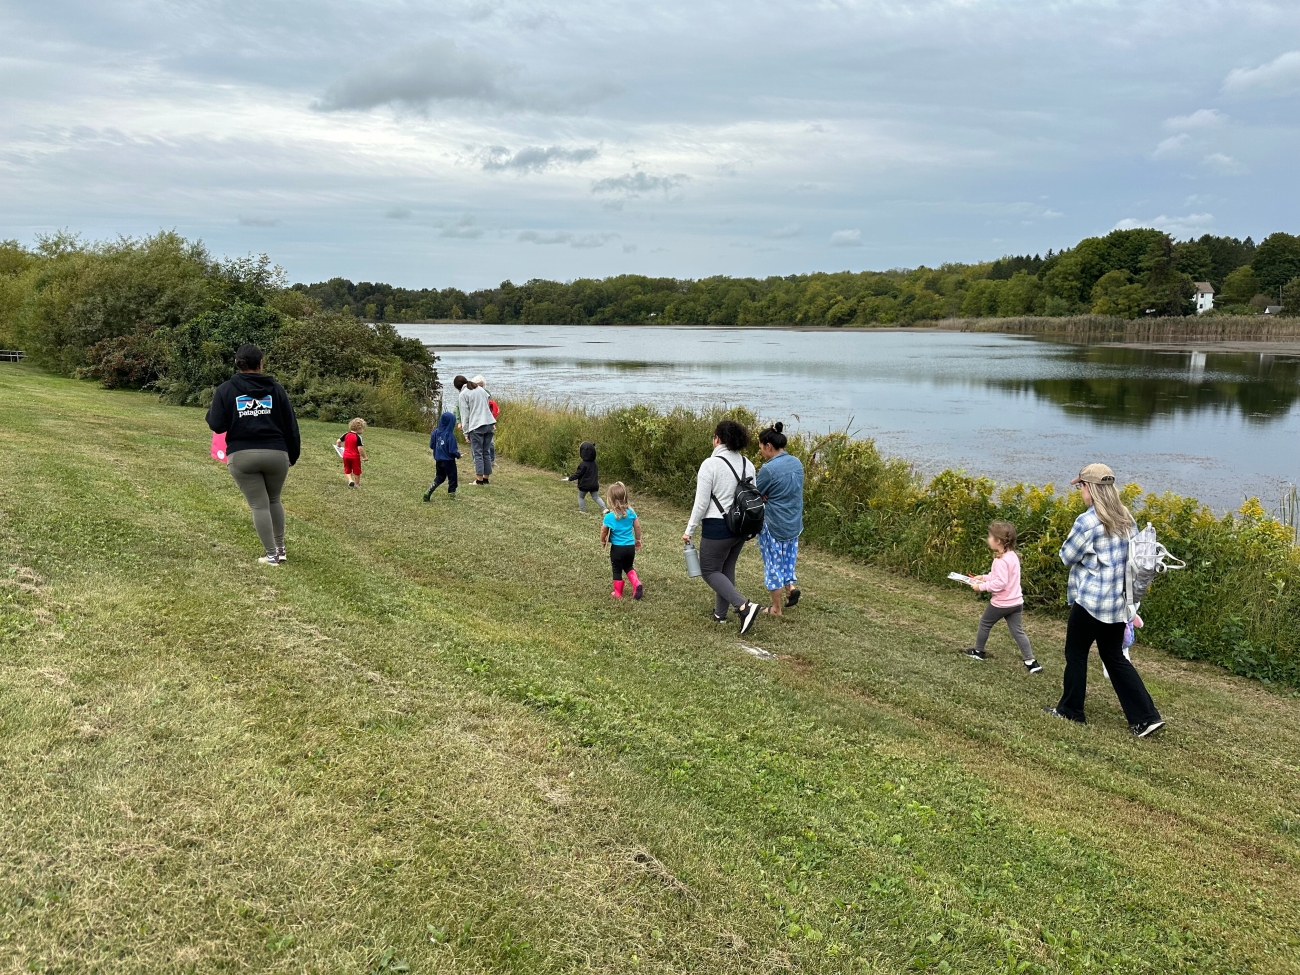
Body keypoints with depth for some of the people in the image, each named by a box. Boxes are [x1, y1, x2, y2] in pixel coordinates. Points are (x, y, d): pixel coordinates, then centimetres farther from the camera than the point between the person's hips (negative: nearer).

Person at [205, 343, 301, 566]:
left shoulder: (226, 389, 2)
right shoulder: (275, 388, 4)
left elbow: (216, 425, -3)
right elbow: (290, 426, 5)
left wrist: (212, 410, 19)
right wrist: (293, 455, 14)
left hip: (242, 456, -1)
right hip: (276, 454, 1)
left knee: (259, 505, 5)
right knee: (274, 500, 21)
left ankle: (271, 555, 4)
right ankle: (280, 549, 24)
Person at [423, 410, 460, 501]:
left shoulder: (436, 432, -5)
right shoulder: (450, 435, -21)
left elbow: (431, 446, 4)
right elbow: (452, 451, -19)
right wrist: (458, 454, 1)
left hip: (438, 460, 6)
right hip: (449, 461, -6)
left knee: (439, 477, 19)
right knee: (453, 478, 11)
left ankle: (428, 492, 7)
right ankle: (452, 495, 15)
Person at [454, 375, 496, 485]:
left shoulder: (463, 394, -1)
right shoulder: (481, 389, 17)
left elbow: (465, 415, -3)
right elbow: (487, 407, 16)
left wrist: (466, 432, 1)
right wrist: (493, 424, 15)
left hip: (476, 426, -6)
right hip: (489, 423, 6)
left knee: (478, 453, -1)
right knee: (486, 452, 11)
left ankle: (479, 480, -2)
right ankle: (486, 478, 15)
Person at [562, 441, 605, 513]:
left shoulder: (583, 464, -20)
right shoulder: (594, 463, 1)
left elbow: (577, 474, -15)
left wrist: (569, 478, -4)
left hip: (584, 485, -6)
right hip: (594, 484, 6)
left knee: (581, 497, 16)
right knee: (596, 497, 13)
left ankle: (583, 510, 15)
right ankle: (604, 508, -2)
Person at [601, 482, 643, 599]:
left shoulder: (609, 516, -17)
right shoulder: (631, 511, -6)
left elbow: (604, 532, -7)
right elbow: (637, 527, 4)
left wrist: (603, 542, 13)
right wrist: (638, 539, 20)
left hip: (617, 548, -4)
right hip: (630, 546, 4)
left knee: (617, 571, 14)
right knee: (629, 567, 25)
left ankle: (618, 593, 26)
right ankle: (636, 584, 3)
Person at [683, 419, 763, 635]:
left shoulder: (710, 464, -16)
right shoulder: (747, 465, 3)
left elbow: (701, 502, -15)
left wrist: (689, 530, -6)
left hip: (717, 528, -7)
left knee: (710, 571, 6)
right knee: (727, 569, 21)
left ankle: (744, 606, -11)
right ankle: (720, 613, 31)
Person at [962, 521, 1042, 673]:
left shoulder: (1001, 560, -23)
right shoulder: (1012, 556, 6)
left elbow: (1000, 583, -27)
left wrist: (981, 586, -18)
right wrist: (984, 577, 14)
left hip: (1001, 603, -8)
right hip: (1016, 602, 8)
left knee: (984, 624, 15)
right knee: (1018, 632, 9)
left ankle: (978, 651, 31)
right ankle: (1031, 662, 3)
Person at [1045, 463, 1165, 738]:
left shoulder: (1088, 521, -18)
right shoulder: (1126, 519, 6)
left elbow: (1067, 557, -9)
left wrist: (1074, 539, 8)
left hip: (1091, 600, -7)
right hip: (1118, 602, 7)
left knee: (1076, 653, 10)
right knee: (1115, 657, 14)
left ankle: (1071, 710, 21)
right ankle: (1146, 717, 9)